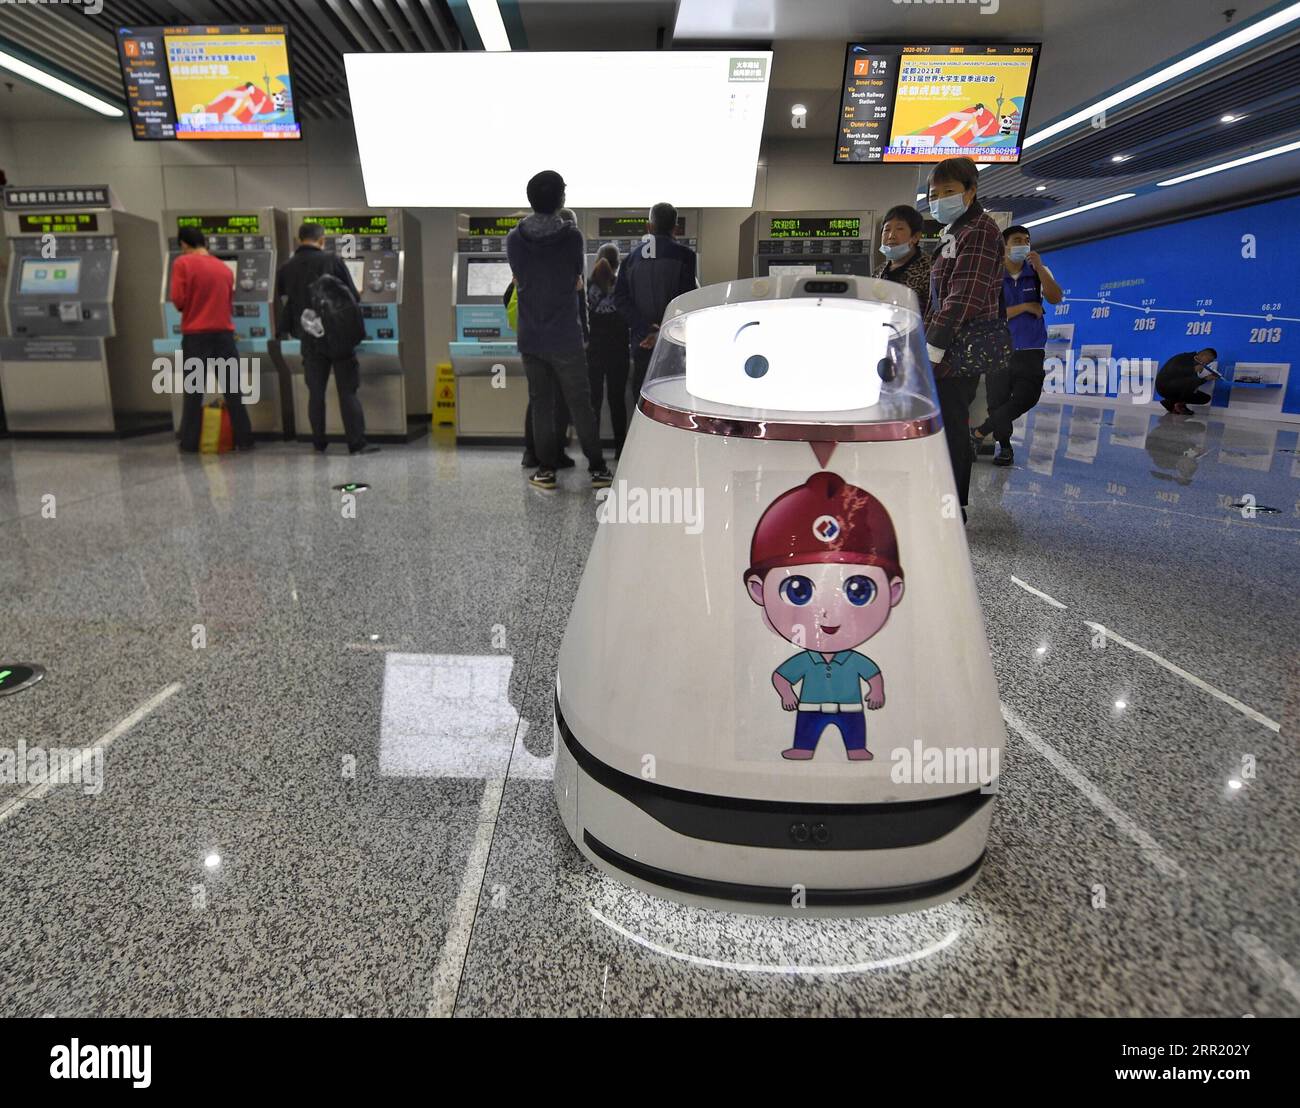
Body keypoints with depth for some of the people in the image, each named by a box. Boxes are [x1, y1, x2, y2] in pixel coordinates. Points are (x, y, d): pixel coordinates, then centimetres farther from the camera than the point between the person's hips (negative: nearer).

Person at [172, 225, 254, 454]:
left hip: (195, 335, -3)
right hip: (224, 333, 3)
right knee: (233, 390, 7)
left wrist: (191, 308, 13)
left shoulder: (182, 263, -3)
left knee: (193, 391, 4)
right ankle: (244, 440, 8)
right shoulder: (225, 268, 9)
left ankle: (190, 443, 8)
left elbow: (178, 300, -8)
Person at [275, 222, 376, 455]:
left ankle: (319, 445, 13)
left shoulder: (285, 269, 5)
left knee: (315, 392, 10)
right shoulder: (333, 260, -4)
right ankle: (357, 444, -5)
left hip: (310, 340, 3)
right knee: (348, 391, -1)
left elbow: (283, 306, 10)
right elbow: (353, 296, -2)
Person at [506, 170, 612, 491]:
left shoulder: (514, 239, -2)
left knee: (541, 405, 10)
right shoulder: (572, 236, -9)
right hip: (566, 338, -2)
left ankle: (546, 469, 12)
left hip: (530, 338, 3)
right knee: (580, 404, 5)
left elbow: (519, 280, 9)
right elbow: (577, 282, 2)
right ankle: (597, 469, 9)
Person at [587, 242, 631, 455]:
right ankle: (620, 447, 9)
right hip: (617, 350, -1)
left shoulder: (587, 286, -5)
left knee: (593, 398, 8)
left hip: (593, 349, 1)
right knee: (617, 398, 7)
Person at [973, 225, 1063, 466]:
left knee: (1026, 398, -11)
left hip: (1031, 352, 2)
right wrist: (1025, 307, -9)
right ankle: (1004, 447, 16)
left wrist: (1039, 266, -12)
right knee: (998, 401, 0)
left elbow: (1055, 298, -6)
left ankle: (980, 432, 3)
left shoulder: (1039, 272, 10)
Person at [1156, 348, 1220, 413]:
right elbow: (1171, 370, -27)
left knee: (1206, 398, 5)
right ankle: (1179, 405, -14)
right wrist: (1193, 369, -29)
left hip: (1178, 388, 9)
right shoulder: (1184, 358, -10)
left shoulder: (1196, 364, 12)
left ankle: (1170, 403, 5)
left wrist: (1206, 378, -3)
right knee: (1192, 381, -31)